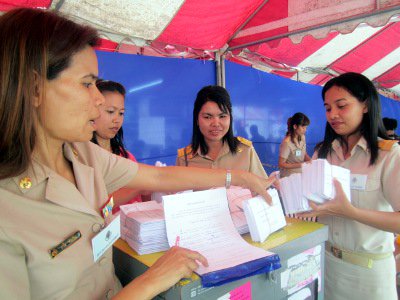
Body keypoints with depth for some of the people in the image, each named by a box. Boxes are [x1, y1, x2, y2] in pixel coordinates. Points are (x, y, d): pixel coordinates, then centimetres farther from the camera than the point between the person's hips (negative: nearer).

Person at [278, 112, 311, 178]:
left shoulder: (302, 137, 1)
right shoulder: (287, 143, -21)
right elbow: (281, 164, -17)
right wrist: (301, 165, -22)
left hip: (301, 173, 7)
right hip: (289, 177, -7)